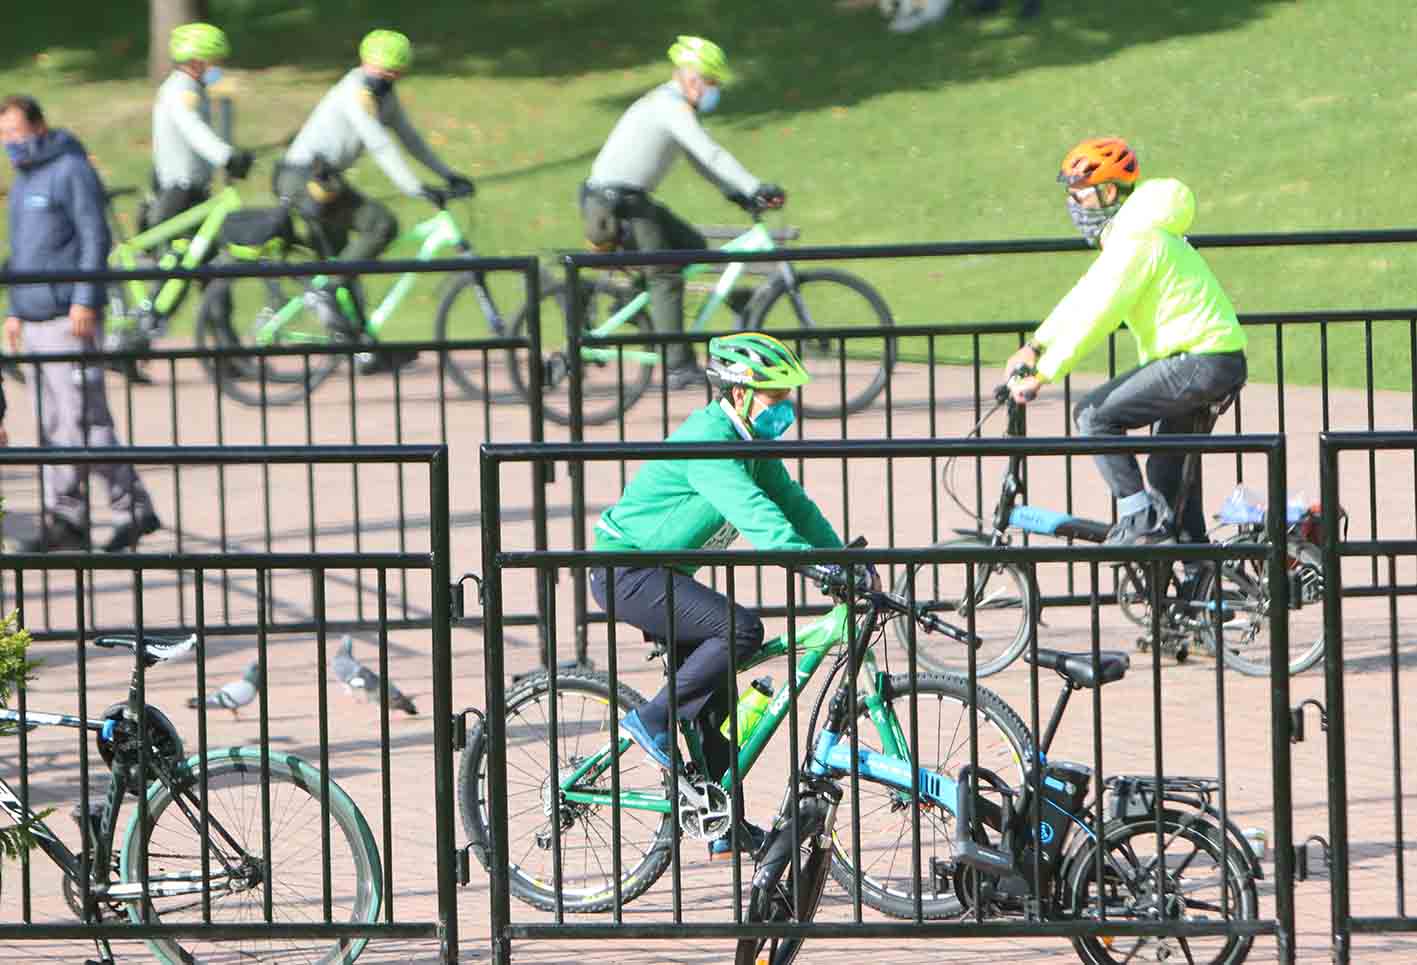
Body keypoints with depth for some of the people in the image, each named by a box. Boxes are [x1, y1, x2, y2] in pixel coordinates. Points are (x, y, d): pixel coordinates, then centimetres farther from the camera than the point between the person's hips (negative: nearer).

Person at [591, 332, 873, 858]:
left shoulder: (750, 443, 7)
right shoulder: (708, 440, -25)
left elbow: (792, 504, 8)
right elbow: (754, 514, -37)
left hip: (662, 572, 10)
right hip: (627, 571, -10)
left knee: (715, 695, 11)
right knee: (741, 630, -25)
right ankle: (652, 721, -14)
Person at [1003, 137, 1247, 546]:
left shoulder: (1135, 241, -15)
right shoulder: (1129, 232, 17)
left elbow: (1095, 315, -19)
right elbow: (1083, 298, 22)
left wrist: (1041, 376, -15)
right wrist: (1034, 347, 19)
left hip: (1199, 362, -10)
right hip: (1225, 362, 10)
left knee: (1093, 414, -9)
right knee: (1169, 467, 21)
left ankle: (1140, 516, -9)